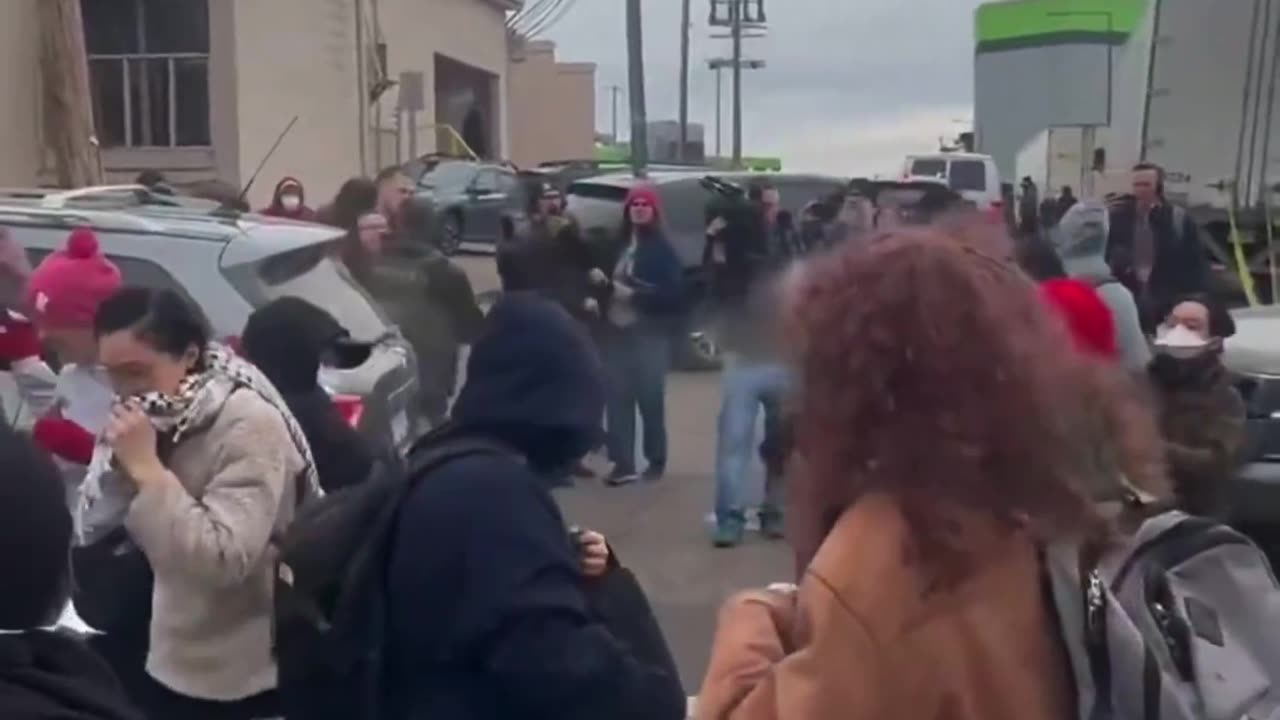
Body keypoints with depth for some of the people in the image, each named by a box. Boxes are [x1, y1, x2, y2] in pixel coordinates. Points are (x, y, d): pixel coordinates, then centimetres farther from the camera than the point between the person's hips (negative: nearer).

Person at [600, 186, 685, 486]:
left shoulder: (663, 248, -4)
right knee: (618, 398, 2)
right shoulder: (617, 244, 10)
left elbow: (673, 294, -10)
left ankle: (656, 460, 18)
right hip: (616, 331, 4)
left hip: (649, 334, -4)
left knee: (650, 399, 1)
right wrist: (603, 285, -1)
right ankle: (623, 464, 7)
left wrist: (637, 294, -15)